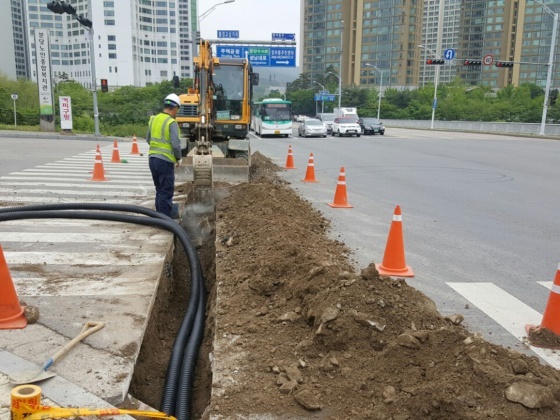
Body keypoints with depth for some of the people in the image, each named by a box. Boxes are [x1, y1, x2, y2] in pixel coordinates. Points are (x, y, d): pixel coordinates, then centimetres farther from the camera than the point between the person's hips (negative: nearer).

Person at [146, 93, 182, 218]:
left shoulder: (154, 119, 8)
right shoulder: (172, 123, -13)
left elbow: (148, 139, 15)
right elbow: (176, 144, -18)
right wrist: (179, 158, -3)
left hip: (152, 158, 7)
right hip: (165, 161, -7)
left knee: (159, 190, 18)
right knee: (166, 192, 0)